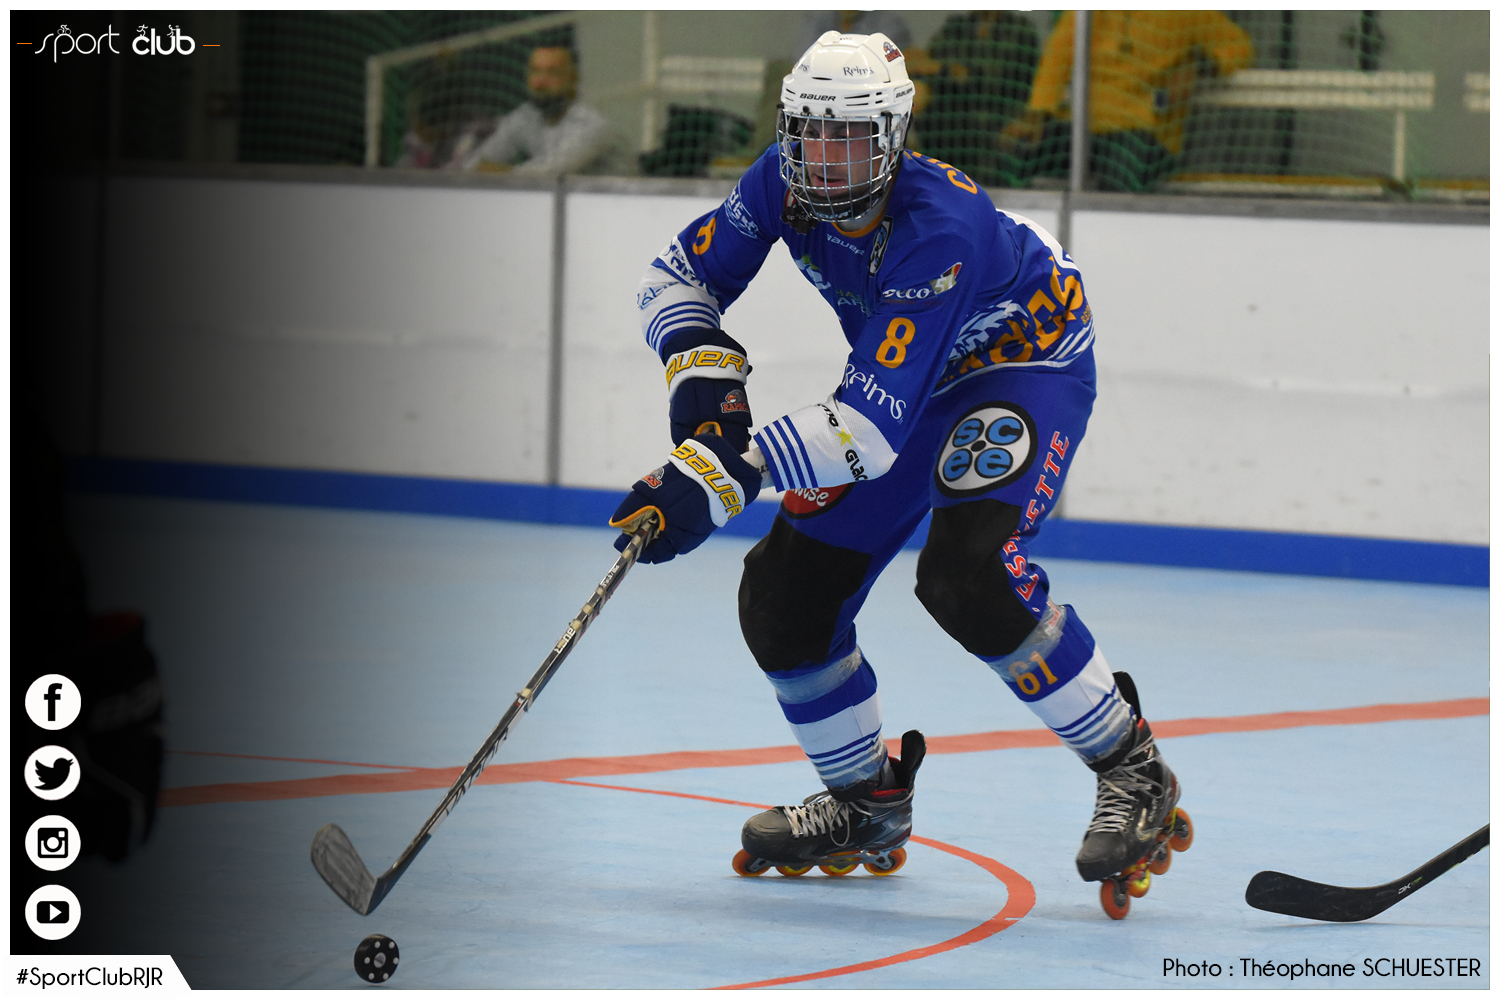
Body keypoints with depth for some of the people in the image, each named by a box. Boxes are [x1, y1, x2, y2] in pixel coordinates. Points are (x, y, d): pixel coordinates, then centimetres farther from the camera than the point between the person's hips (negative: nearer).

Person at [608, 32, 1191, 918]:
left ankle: (1134, 774, -16)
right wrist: (704, 372, -23)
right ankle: (869, 808, 22)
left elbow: (873, 426, -44)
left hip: (1028, 365, -8)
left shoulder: (939, 231, -38)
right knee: (784, 596, 0)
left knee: (966, 573, -32)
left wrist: (722, 477, -51)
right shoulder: (783, 187, -17)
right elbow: (680, 277, -2)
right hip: (910, 373, 8)